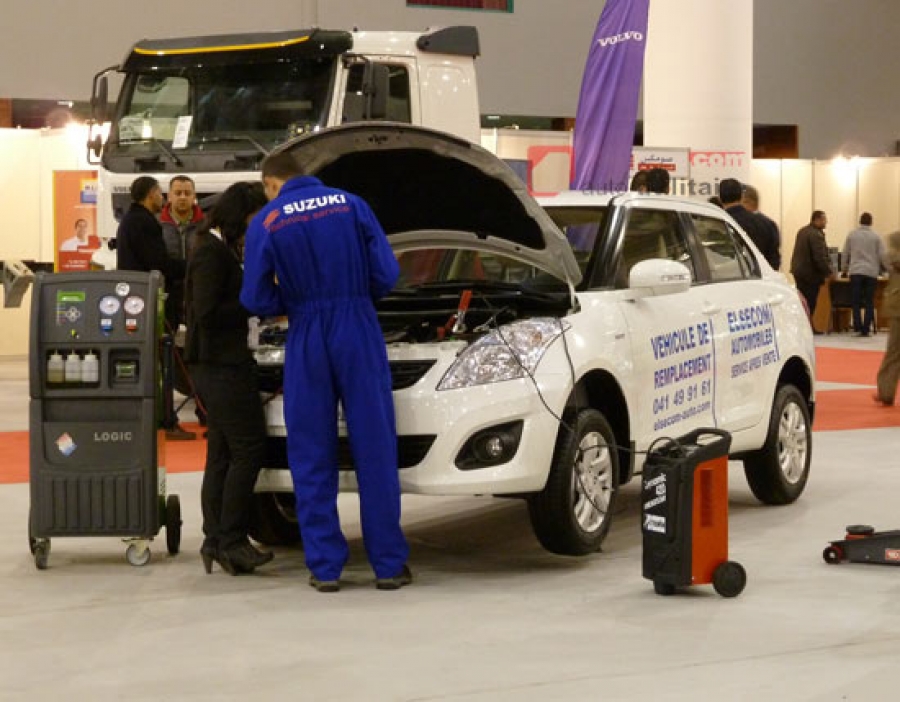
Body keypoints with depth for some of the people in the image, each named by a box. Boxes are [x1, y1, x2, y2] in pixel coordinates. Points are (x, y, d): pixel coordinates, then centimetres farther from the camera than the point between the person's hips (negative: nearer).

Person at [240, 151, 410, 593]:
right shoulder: (351, 205, 5)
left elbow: (257, 299, 0)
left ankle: (325, 566, 8)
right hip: (360, 337, 1)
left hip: (307, 344, -1)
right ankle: (389, 564, 9)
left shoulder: (266, 224, 2)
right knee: (374, 449, 6)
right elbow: (386, 273, 1)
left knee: (312, 457, 8)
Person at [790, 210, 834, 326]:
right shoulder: (816, 235, -19)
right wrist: (829, 272, -12)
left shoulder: (802, 231, 13)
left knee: (804, 302, 12)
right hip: (810, 273, -9)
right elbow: (820, 257, -23)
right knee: (810, 303, -5)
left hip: (798, 270, 9)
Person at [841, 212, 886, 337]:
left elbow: (845, 254, 8)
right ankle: (866, 329, 0)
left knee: (856, 302, 3)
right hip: (871, 272, 0)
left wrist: (844, 269, 21)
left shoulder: (852, 235, 4)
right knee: (869, 303, 5)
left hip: (855, 272, 0)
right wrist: (881, 269, 17)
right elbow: (882, 256, 0)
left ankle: (858, 328, -7)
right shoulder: (876, 237, 1)